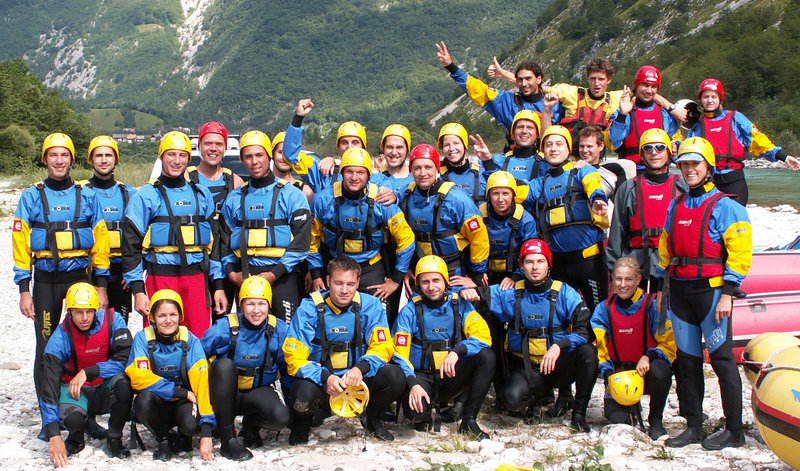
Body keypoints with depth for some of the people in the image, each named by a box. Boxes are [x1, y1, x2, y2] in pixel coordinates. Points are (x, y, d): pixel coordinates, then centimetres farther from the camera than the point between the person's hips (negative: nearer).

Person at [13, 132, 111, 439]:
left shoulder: (87, 196, 6)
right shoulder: (32, 196, 4)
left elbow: (99, 240, 6)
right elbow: (21, 243, 2)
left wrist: (101, 286, 2)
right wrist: (24, 290, -4)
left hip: (81, 277, 0)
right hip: (46, 281, 0)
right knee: (47, 348, 0)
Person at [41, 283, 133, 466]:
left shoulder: (113, 320, -15)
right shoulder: (61, 337, -16)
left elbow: (126, 360, -23)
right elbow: (49, 384, -20)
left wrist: (88, 372, -30)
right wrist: (54, 436, -28)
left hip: (106, 389, 0)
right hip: (74, 389, 0)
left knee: (123, 382, -34)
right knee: (72, 418, -34)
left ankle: (114, 438, -8)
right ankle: (76, 438, 7)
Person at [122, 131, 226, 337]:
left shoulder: (202, 194, 15)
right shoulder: (146, 196, 3)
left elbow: (213, 242, 18)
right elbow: (131, 244, 0)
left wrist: (218, 286, 12)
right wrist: (137, 290, -7)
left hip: (196, 276, 3)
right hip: (161, 276, -3)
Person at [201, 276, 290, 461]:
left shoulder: (278, 329, -8)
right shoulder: (225, 327, -14)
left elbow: (287, 366, 5)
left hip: (258, 392, 1)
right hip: (226, 394, -1)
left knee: (281, 417, -30)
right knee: (225, 364, -34)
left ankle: (251, 424, 11)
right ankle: (227, 438, -23)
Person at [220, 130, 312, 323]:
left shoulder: (291, 194, 2)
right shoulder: (234, 198, 15)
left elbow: (302, 240, -5)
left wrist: (275, 274, -12)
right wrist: (231, 273, 2)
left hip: (282, 276, -4)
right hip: (245, 275, 4)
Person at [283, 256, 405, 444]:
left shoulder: (370, 305, -3)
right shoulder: (309, 308, -10)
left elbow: (383, 346, -8)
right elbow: (294, 356, -14)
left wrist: (361, 368, -30)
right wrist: (325, 378, -32)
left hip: (357, 380, 2)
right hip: (319, 379, -2)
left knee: (394, 375, -25)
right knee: (302, 397, -36)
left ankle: (372, 418, 8)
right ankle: (303, 421, 5)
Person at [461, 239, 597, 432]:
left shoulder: (565, 293, -3)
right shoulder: (512, 294, 1)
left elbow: (586, 330, -10)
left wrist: (559, 346, -25)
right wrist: (470, 292, -20)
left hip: (558, 365, 0)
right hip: (526, 367, 0)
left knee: (587, 351, -31)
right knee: (513, 399, -31)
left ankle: (579, 413, -12)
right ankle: (544, 392, 7)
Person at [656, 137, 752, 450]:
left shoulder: (724, 206, -5)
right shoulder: (676, 206, 15)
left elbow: (739, 252, -10)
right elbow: (665, 249, 21)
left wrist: (727, 293, -16)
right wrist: (662, 287, 17)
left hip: (711, 289, -6)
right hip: (679, 291, 6)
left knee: (722, 359, -4)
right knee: (687, 359, 8)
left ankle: (734, 430, 3)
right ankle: (693, 426, 16)